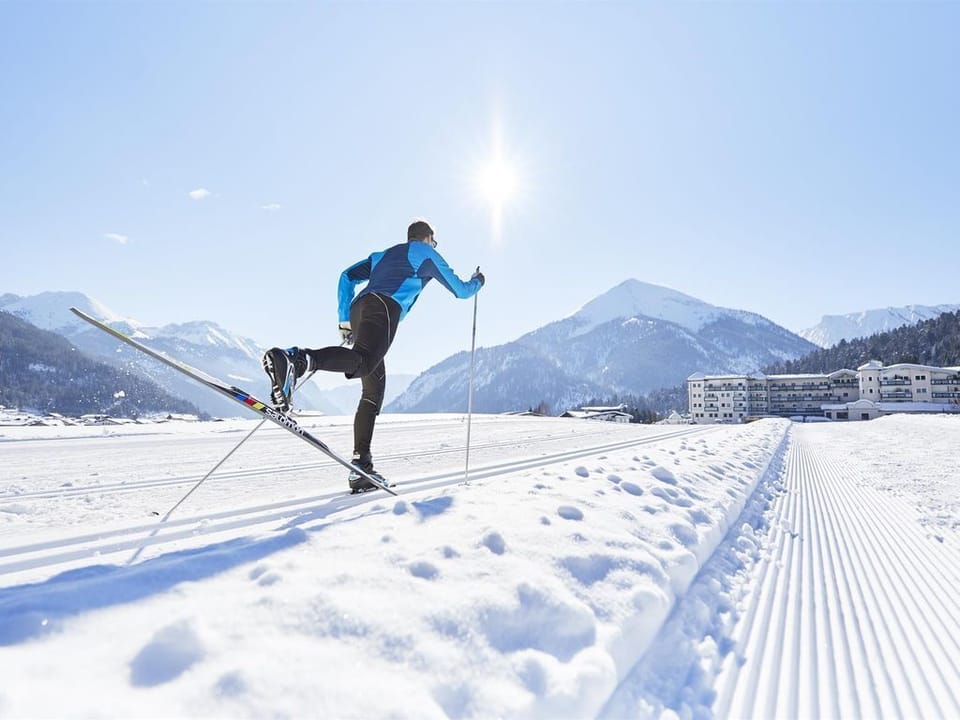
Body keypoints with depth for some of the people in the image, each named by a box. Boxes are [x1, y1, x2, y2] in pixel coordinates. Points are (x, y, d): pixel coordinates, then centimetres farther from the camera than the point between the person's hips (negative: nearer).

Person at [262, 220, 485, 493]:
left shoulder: (384, 254, 38)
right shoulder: (427, 253, 22)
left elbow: (347, 277, 28)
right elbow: (460, 290, 24)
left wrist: (345, 321, 26)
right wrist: (477, 282, 46)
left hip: (359, 308, 7)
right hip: (384, 308, -7)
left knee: (373, 391, 6)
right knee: (362, 361, -34)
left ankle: (361, 467, 1)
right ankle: (295, 359, -60)